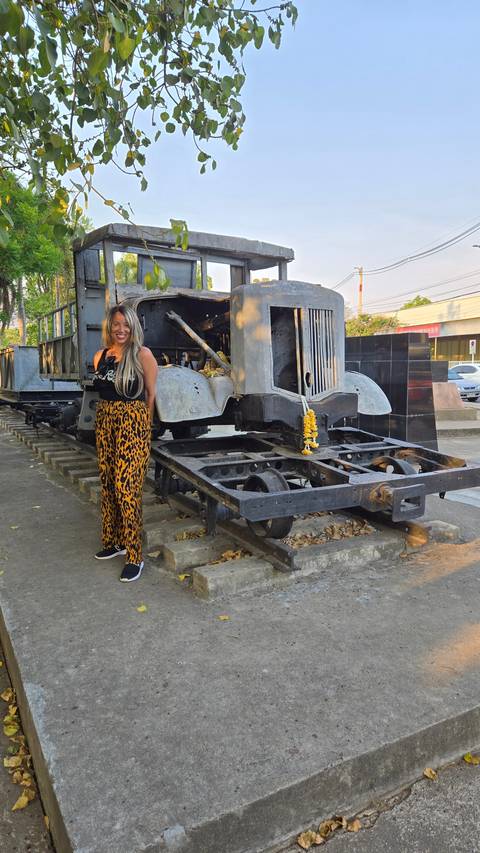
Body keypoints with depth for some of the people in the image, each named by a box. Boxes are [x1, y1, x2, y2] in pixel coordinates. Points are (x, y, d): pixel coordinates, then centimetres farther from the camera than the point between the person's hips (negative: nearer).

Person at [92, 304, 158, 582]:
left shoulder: (142, 355, -6)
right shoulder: (101, 356, 11)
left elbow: (152, 394, -2)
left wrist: (139, 421, 2)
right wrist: (111, 413, 13)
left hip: (133, 424, -6)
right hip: (105, 422, 7)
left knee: (126, 488, -10)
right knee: (108, 484, 12)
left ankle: (135, 556, -1)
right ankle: (113, 541, 29)